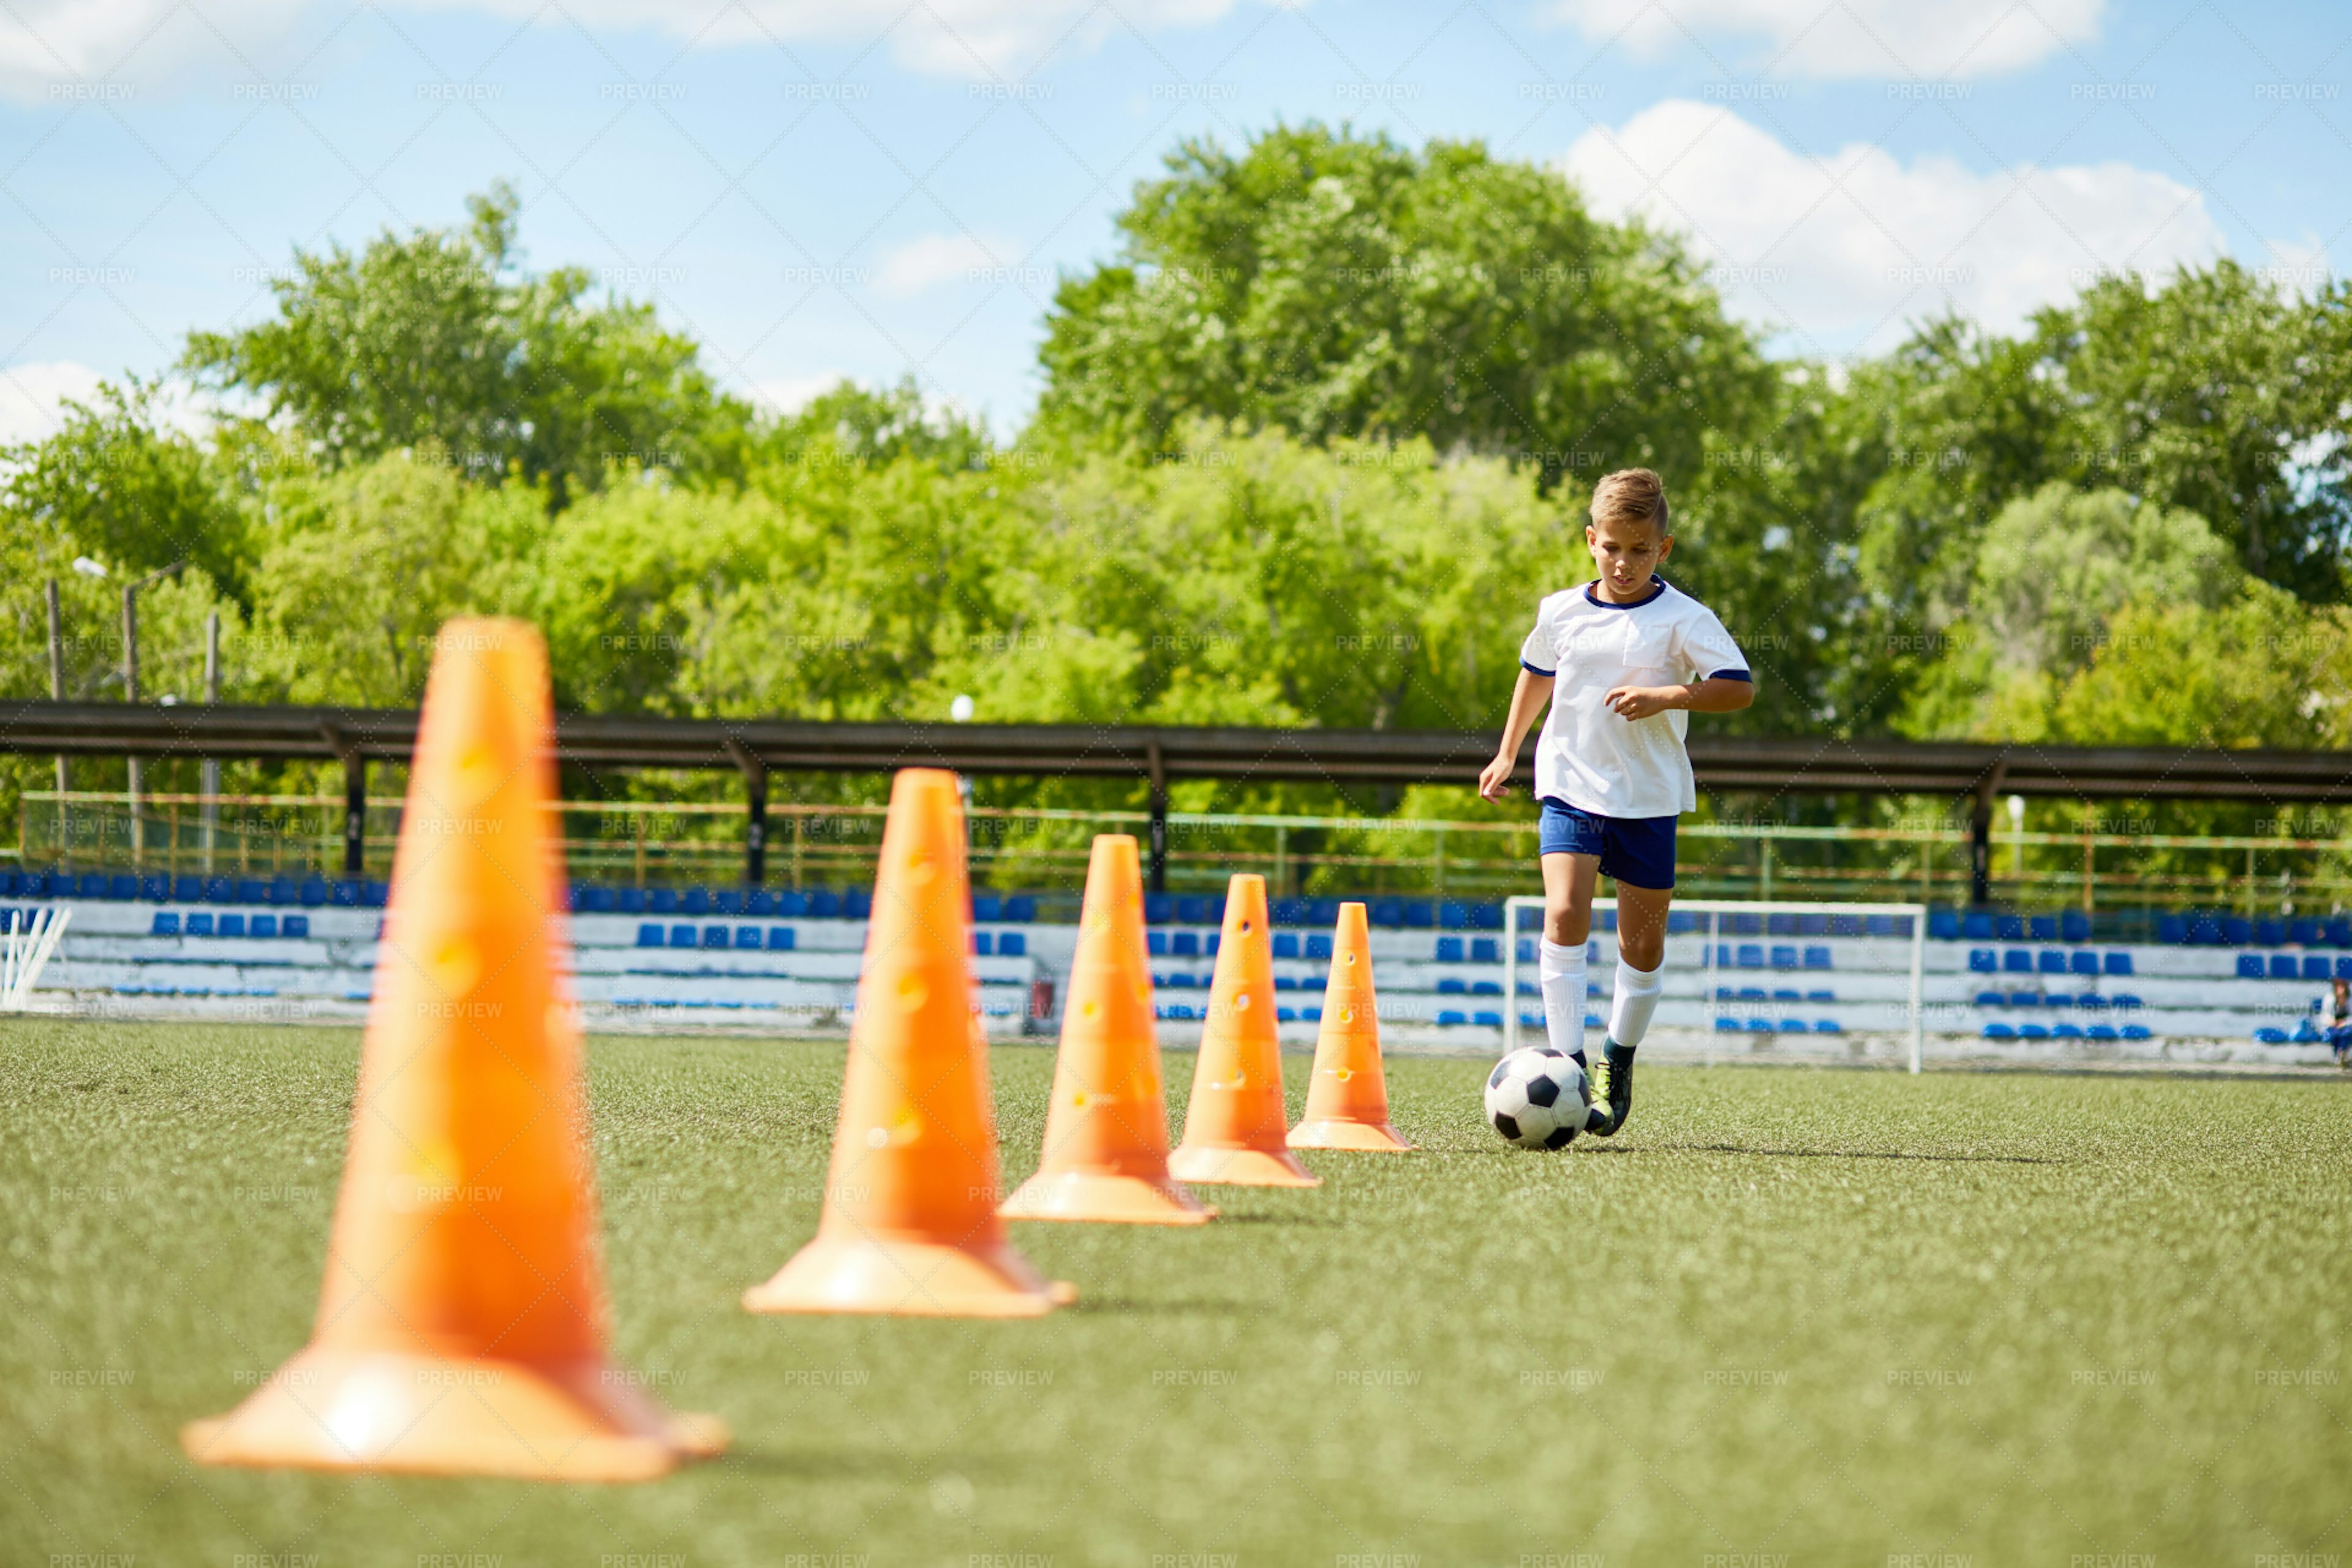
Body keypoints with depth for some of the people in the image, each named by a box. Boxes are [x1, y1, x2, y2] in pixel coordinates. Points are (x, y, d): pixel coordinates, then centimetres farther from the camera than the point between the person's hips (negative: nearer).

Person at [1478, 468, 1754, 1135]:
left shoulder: (1683, 619, -7)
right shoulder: (1561, 612, 3)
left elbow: (1740, 687, -12)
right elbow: (1537, 674, 22)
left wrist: (1666, 696, -24)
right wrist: (1507, 753, 25)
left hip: (1648, 797, -1)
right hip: (1571, 786, 1)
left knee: (1643, 939, 8)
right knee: (1564, 914, -18)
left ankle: (1618, 1062, 28)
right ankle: (1567, 1063, -18)